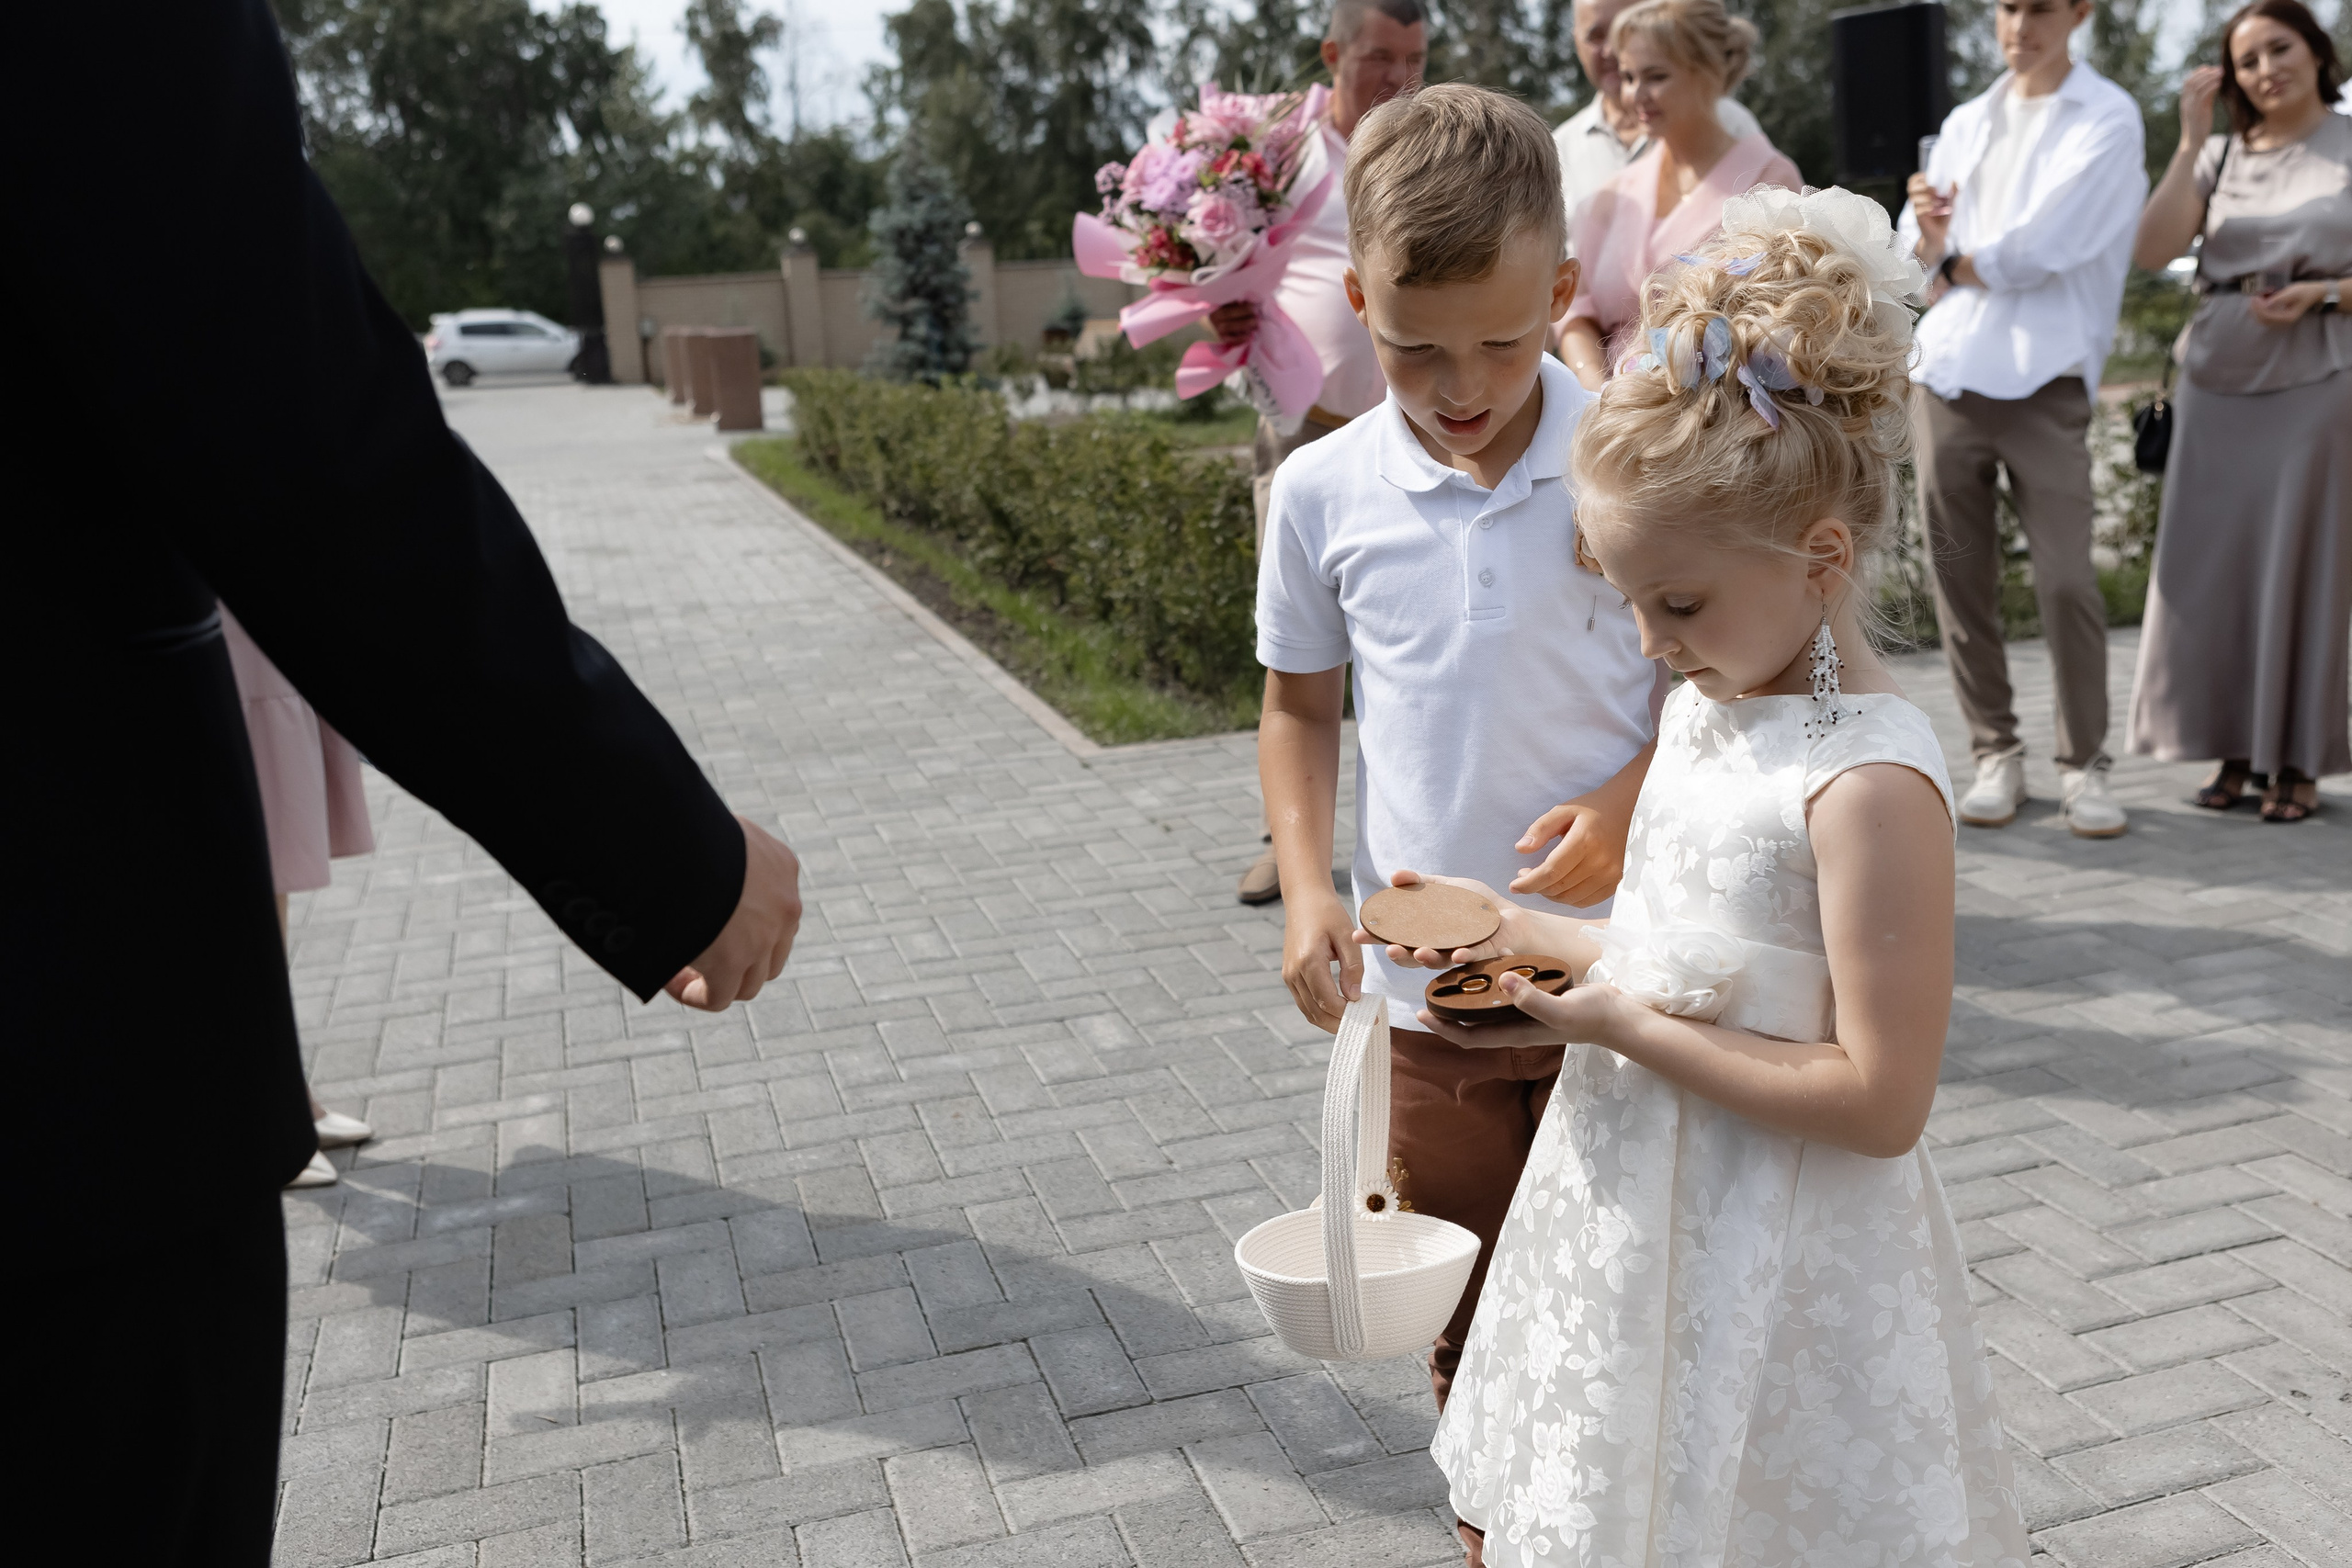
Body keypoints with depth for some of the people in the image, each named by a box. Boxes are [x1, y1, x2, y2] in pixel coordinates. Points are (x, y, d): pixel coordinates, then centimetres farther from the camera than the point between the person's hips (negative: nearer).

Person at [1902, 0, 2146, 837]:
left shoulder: (2107, 118, 2)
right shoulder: (1967, 122, 19)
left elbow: (2045, 244, -11)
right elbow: (1920, 255, 12)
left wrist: (1954, 266, 2)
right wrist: (1927, 230, -10)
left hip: (2046, 381, -4)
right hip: (1946, 370, 5)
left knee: (2066, 578, -8)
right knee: (1961, 576, 4)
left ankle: (2083, 764, 3)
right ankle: (1995, 753, 14)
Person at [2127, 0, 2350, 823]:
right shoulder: (2219, 156, 10)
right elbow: (2150, 252, -6)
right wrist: (2190, 141, -8)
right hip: (2218, 384, 3)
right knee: (2212, 567, 2)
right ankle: (2236, 751, 13)